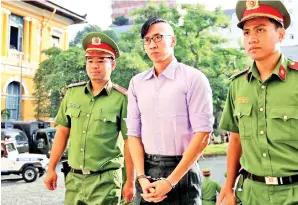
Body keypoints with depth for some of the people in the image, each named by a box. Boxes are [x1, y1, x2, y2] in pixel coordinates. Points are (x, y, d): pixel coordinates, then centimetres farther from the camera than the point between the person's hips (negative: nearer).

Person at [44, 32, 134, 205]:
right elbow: (63, 132, 9)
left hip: (105, 180, -4)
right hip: (74, 177, 4)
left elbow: (129, 142, -8)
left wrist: (130, 182, -7)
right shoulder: (72, 92, 3)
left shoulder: (122, 98, -10)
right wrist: (51, 168, 9)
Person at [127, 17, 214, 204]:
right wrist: (142, 178, -7)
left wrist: (170, 181, -13)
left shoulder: (193, 78, -6)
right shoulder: (137, 83, 6)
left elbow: (202, 135, -11)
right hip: (147, 171, 4)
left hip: (182, 172, -3)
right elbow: (134, 133, 5)